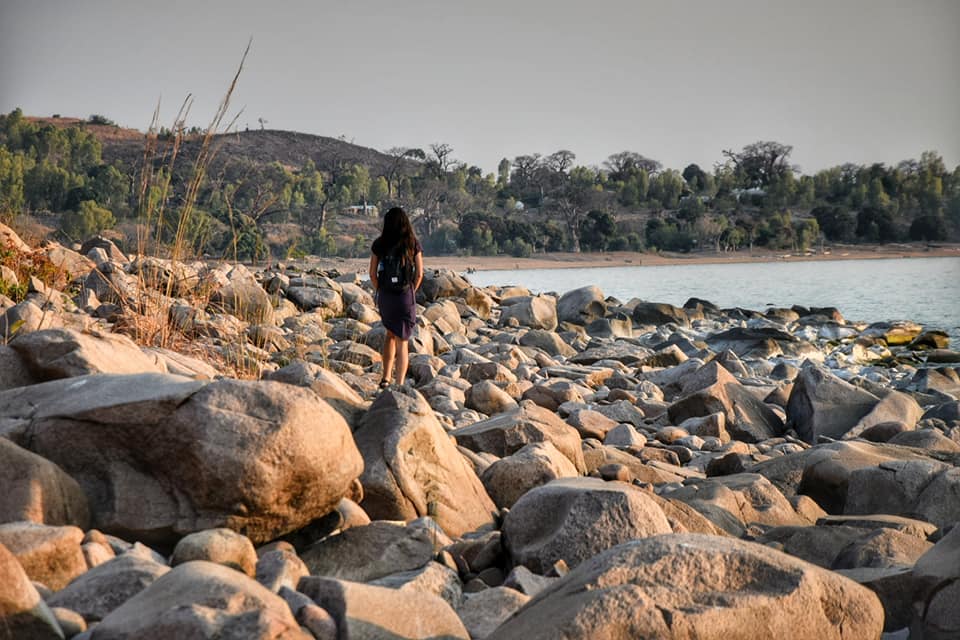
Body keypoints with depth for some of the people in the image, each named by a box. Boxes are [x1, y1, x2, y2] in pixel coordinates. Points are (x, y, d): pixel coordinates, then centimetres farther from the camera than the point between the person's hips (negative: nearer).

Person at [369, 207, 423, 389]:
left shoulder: (379, 244, -2)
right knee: (402, 342, 6)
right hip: (405, 296, -2)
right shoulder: (413, 244, -4)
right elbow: (419, 274, -4)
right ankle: (399, 385, 3)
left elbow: (372, 274, 0)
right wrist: (411, 292, 10)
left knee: (390, 334, 25)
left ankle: (386, 377, 20)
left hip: (385, 296, 2)